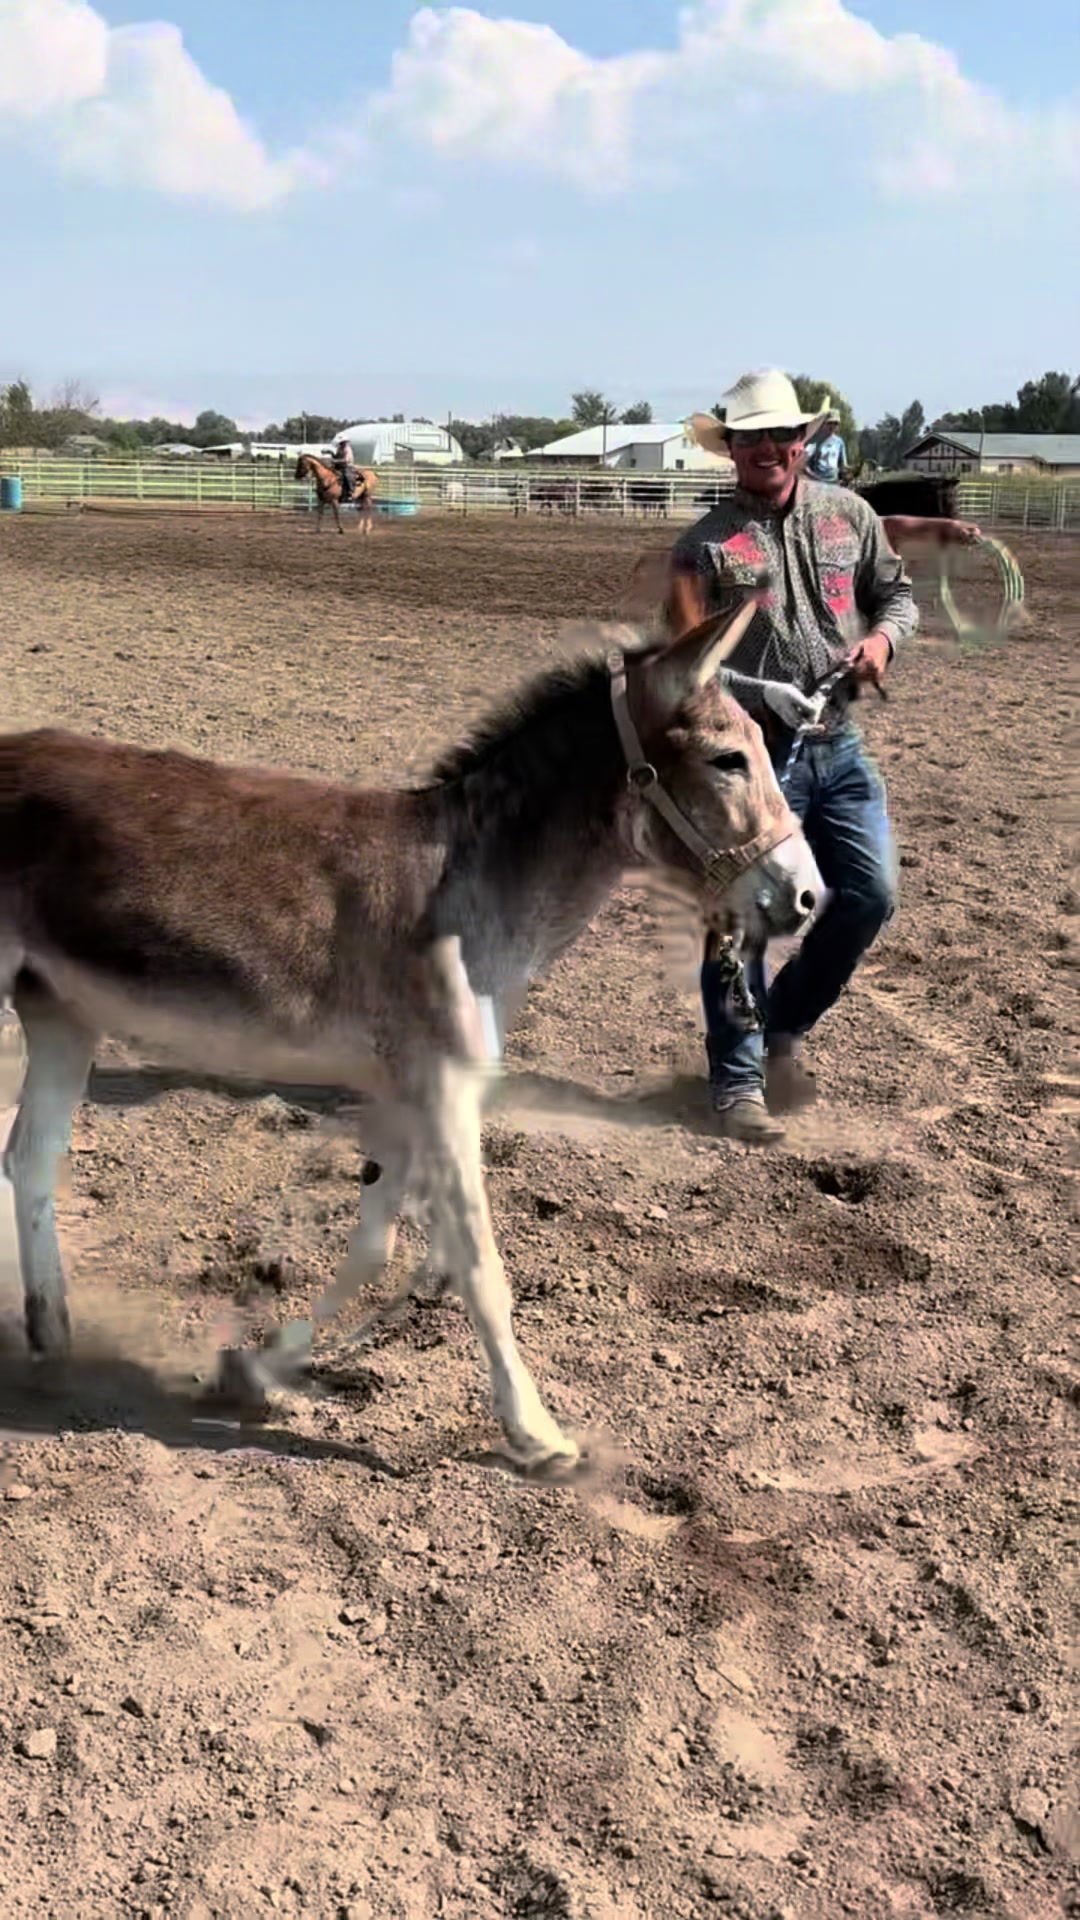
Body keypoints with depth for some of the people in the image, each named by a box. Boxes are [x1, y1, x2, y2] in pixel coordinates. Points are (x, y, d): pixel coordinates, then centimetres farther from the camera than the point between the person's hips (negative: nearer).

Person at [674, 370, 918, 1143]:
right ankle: (738, 1080, 15)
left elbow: (898, 593, 16)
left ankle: (785, 1024, 30)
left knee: (871, 894, 6)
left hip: (838, 746, 5)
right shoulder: (708, 544, -7)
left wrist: (883, 635, -6)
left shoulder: (850, 515, 6)